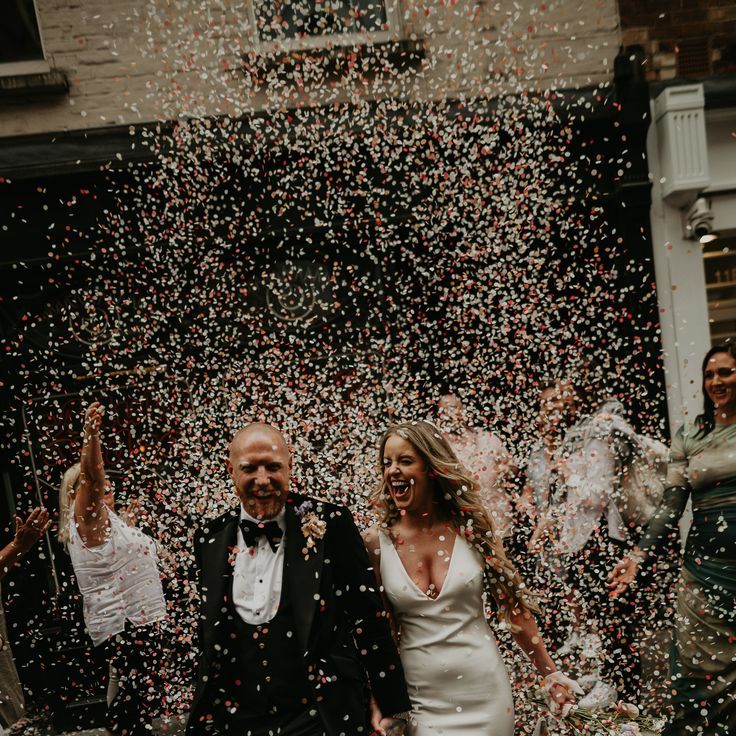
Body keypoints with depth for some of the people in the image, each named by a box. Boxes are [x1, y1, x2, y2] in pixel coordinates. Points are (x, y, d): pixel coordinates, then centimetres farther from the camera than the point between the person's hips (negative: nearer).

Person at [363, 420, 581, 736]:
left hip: (484, 689, 1)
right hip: (421, 696, 0)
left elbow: (512, 604, 3)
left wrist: (551, 674, 6)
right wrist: (377, 705, 0)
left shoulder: (471, 526, -7)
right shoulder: (377, 541, -9)